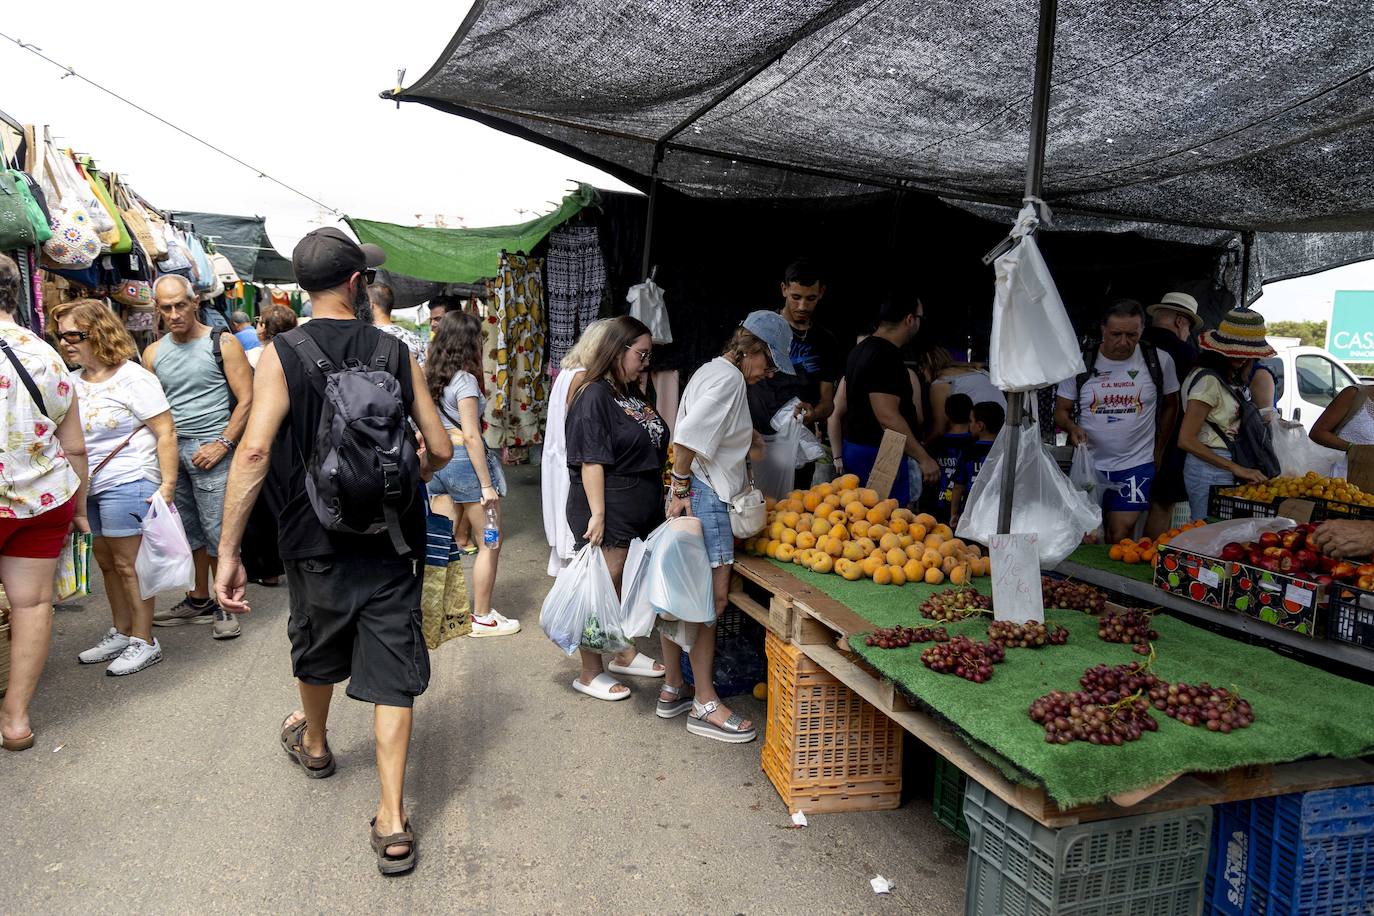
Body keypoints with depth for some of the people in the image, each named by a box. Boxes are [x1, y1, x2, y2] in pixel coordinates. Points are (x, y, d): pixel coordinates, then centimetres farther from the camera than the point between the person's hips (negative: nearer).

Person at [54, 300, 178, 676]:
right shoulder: (74, 383, 10)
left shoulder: (132, 378, -11)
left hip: (127, 485, -7)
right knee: (107, 563, 15)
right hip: (89, 488, 7)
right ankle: (121, 633, 28)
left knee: (128, 564, -1)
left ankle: (144, 642, 9)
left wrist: (167, 485, -19)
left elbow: (166, 433, -14)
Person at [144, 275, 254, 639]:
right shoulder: (153, 353, 12)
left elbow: (246, 400, -8)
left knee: (218, 530, -5)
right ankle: (199, 601, 25)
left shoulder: (222, 343, -3)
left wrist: (221, 444, -14)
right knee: (189, 528, 13)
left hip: (210, 448, -5)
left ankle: (226, 606, 7)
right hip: (171, 448, 5)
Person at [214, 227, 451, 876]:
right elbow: (440, 450, -2)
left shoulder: (281, 355, -9)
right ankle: (392, 821, 4)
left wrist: (228, 550, -16)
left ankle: (314, 743, 52)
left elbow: (255, 450, -19)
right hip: (392, 542, 0)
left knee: (317, 649, 24)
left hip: (317, 541, 0)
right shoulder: (397, 354, -4)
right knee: (391, 672, 5)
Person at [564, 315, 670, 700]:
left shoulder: (633, 393, 13)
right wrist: (597, 515, -22)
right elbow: (591, 461, -19)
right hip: (610, 511, -9)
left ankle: (625, 654, 36)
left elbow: (655, 443, 21)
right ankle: (590, 673, 14)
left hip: (642, 509, 9)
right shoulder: (594, 396, -15)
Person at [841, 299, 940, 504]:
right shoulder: (886, 357, -18)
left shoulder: (862, 350, 14)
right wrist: (924, 458, -21)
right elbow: (888, 418, -25)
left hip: (856, 447, 10)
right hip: (879, 455, -10)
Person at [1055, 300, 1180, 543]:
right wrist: (1072, 427, -17)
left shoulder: (1160, 361, -1)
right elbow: (1061, 411, 5)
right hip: (1089, 463, 1)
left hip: (1135, 464, -1)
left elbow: (1170, 406, 13)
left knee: (1120, 535, -8)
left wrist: (1158, 452, 13)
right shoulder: (1081, 363, -3)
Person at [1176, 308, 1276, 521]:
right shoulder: (1208, 380, -15)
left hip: (1225, 469, 9)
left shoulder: (1229, 378, 15)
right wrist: (1236, 469, -17)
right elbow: (1186, 440, -19)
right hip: (1209, 471, -9)